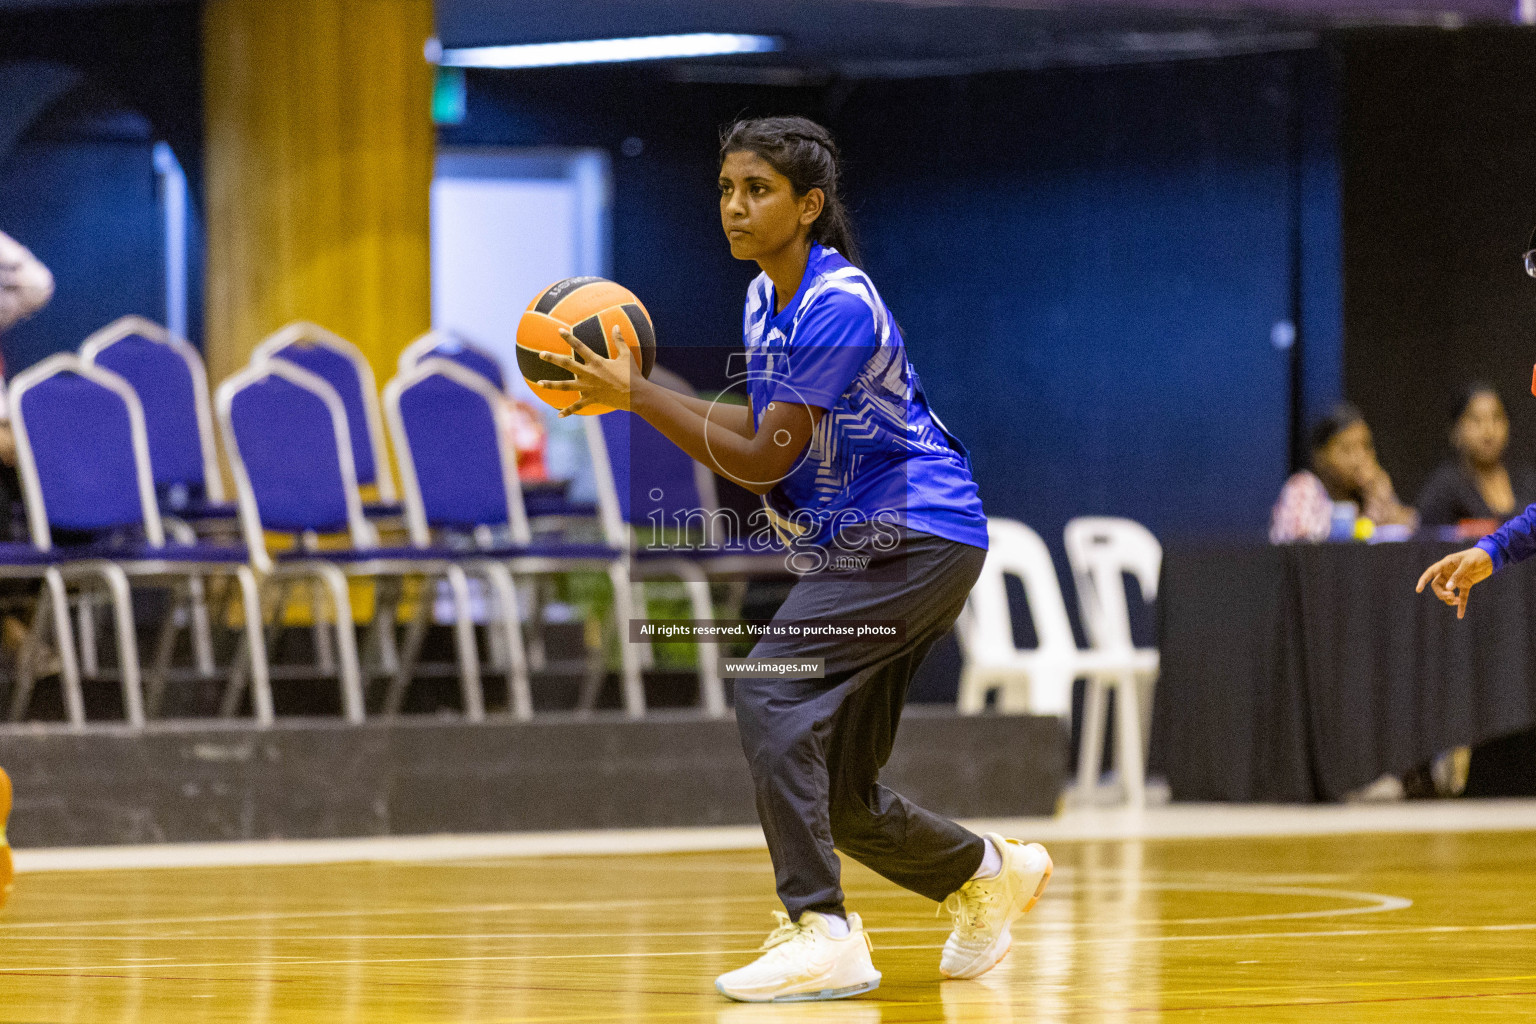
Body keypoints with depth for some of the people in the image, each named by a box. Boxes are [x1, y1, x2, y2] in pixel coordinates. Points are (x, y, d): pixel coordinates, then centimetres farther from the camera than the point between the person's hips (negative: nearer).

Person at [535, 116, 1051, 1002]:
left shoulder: (838, 306, -20)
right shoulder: (766, 299, 8)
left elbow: (761, 464, -21)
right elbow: (769, 430, 17)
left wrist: (636, 396, -21)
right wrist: (630, 393, 8)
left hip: (917, 537, -9)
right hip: (867, 544, 9)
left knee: (773, 694, -24)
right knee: (837, 794, 9)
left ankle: (823, 933, -28)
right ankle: (989, 875, 32)